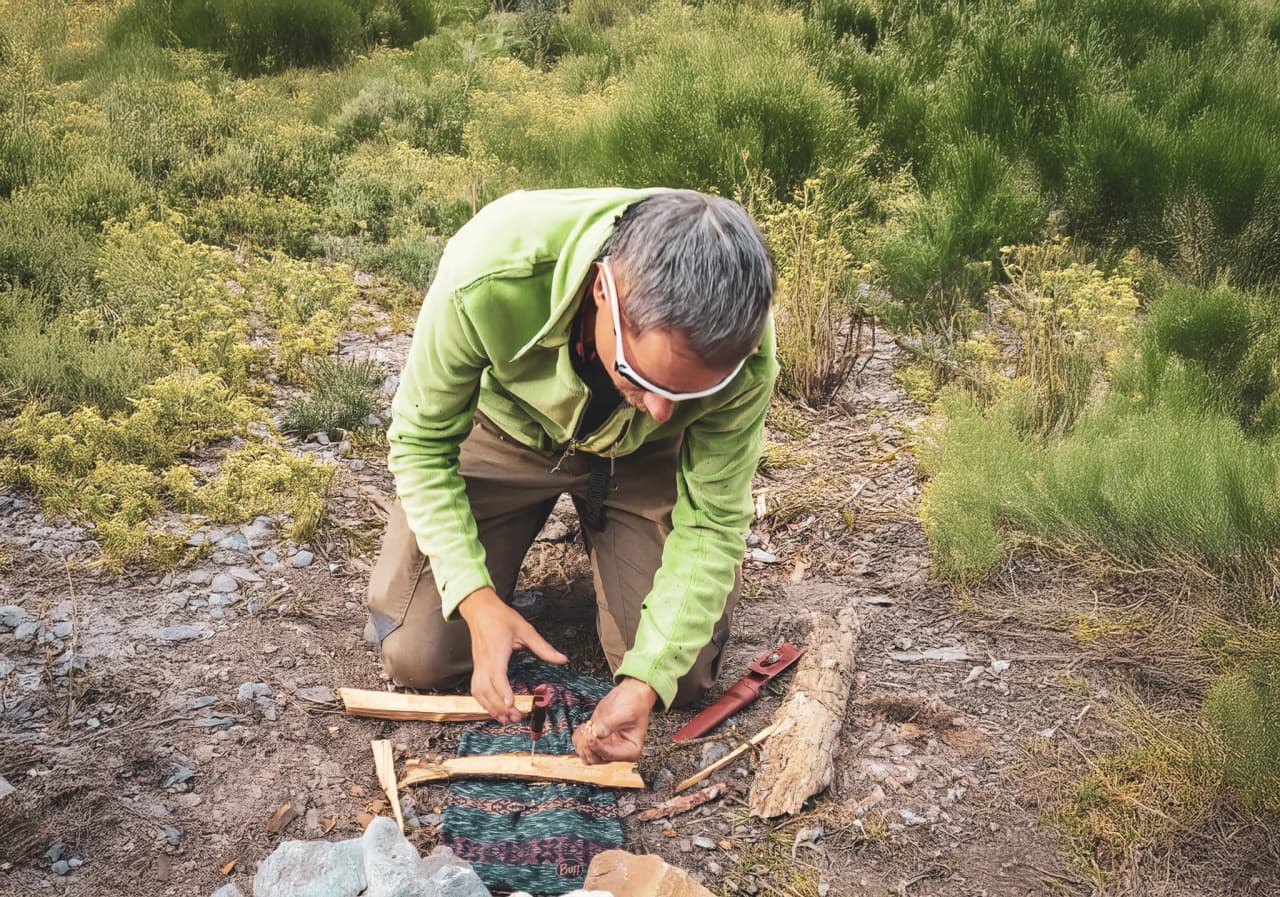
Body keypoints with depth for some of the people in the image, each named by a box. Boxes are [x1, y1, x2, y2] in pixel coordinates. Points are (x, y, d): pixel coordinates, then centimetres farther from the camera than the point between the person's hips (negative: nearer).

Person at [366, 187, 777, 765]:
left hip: (637, 457, 1)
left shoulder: (743, 350, -36)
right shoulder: (487, 278, -41)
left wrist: (647, 678, -33)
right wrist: (476, 599, -31)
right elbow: (421, 440, -22)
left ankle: (598, 535, 22)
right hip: (507, 429, 0)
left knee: (682, 674, -7)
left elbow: (711, 526, -22)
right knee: (417, 657, -8)